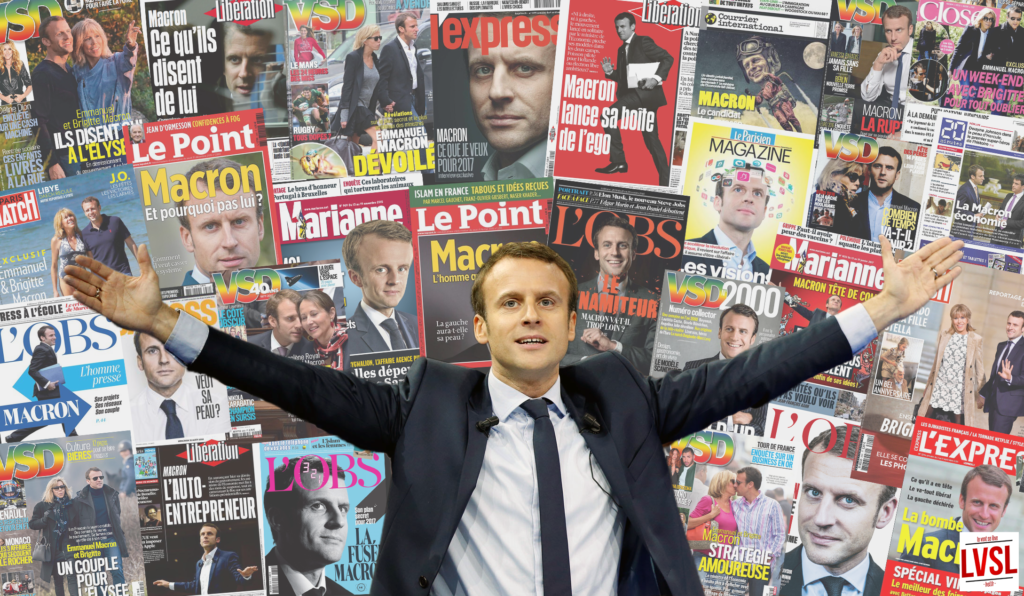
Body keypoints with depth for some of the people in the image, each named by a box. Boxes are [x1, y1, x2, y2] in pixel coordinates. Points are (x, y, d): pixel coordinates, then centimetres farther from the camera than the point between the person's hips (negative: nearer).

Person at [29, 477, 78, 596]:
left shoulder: (71, 505, 9)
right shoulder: (42, 506, 3)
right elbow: (32, 524, 3)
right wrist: (44, 520, -15)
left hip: (68, 547, 0)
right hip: (52, 549, 0)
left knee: (72, 577, -11)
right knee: (57, 579, 8)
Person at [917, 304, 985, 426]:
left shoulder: (976, 340, 0)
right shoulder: (944, 335, 9)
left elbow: (979, 368, 3)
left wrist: (980, 395, 3)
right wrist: (929, 385, 18)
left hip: (960, 387, -3)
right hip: (940, 384, 3)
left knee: (958, 422, -1)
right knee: (926, 419, -2)